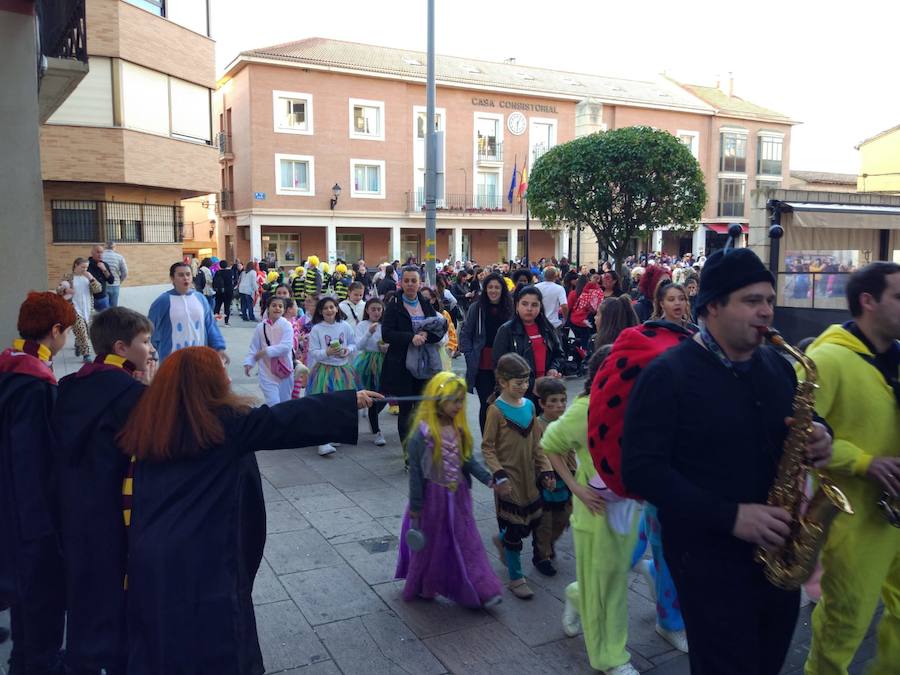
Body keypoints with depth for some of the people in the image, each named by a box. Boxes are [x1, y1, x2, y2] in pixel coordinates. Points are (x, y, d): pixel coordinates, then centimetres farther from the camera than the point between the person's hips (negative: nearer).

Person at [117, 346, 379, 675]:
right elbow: (289, 418, -12)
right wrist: (351, 399, -6)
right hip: (206, 557, -6)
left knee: (159, 638, 23)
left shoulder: (146, 424, 2)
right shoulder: (227, 424, -14)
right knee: (216, 648, 12)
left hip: (151, 552, 6)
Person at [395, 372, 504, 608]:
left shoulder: (459, 428, -3)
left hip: (458, 495, 6)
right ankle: (421, 588, 36)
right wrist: (415, 507, -11)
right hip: (433, 496, -5)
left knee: (467, 543, 12)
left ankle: (481, 591, 22)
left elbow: (468, 460, 5)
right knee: (429, 545, 13)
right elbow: (415, 471, -16)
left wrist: (488, 479, -10)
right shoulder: (423, 433, -22)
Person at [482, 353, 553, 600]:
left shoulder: (529, 406, 2)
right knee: (515, 528, 3)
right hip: (509, 478, -6)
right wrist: (499, 476, -20)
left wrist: (546, 471, 3)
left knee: (533, 520, 14)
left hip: (528, 476, 6)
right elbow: (487, 447, -13)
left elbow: (536, 443, 8)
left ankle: (503, 541, 42)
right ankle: (516, 578, 18)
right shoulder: (496, 410, -15)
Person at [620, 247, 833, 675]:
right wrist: (730, 516, -25)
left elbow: (804, 420, 20)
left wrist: (818, 438, -5)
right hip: (709, 558, -6)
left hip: (779, 552, 7)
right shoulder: (667, 375, -15)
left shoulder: (778, 365, 6)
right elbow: (641, 470, -20)